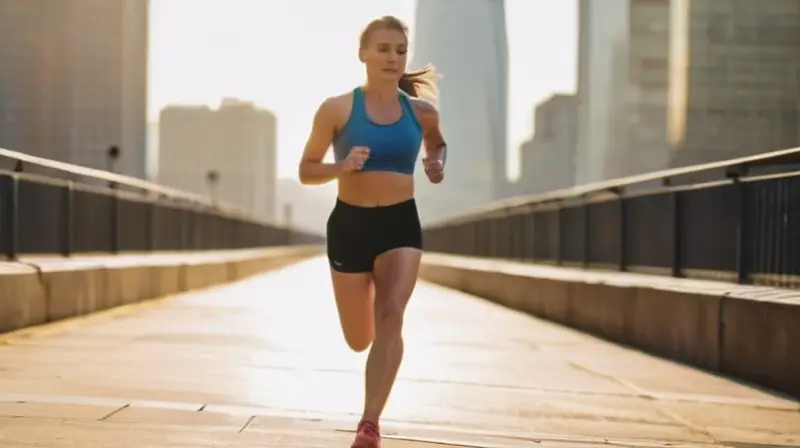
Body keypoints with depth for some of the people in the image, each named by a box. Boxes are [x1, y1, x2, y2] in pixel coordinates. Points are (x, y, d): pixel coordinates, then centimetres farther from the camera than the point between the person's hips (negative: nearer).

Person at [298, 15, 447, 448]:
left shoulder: (421, 111, 1)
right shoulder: (337, 109, -8)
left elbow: (437, 144, 24)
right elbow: (306, 171, -2)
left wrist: (438, 164, 1)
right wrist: (342, 165, -21)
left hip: (401, 224, 1)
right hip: (349, 224, -1)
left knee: (391, 315, -22)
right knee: (359, 339, 11)